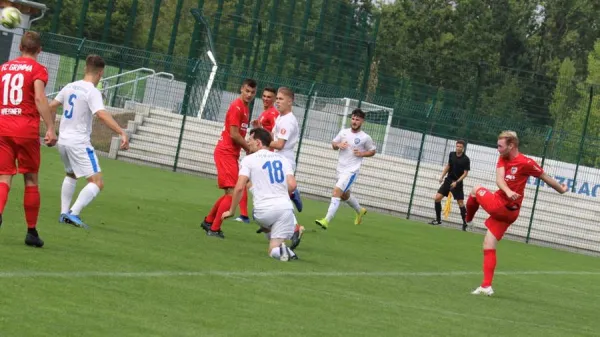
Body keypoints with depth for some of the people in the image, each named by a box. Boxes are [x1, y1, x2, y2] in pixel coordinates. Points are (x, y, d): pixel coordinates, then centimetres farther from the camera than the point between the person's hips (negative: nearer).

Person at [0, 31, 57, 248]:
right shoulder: (38, 70, -2)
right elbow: (40, 98, -15)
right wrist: (50, 129, -18)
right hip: (27, 129, -3)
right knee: (31, 179, 9)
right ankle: (32, 232, 13)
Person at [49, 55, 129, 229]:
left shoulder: (70, 87, 8)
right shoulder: (92, 92, -14)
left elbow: (52, 106, 17)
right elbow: (102, 114, -29)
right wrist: (122, 133, -34)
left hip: (63, 140, 8)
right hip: (79, 143, -8)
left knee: (70, 175, 30)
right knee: (97, 183, -8)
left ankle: (64, 213, 24)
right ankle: (74, 213, -21)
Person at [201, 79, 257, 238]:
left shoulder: (245, 108, 15)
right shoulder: (236, 107, -15)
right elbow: (234, 134, -19)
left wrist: (249, 148, 6)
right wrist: (250, 148, -9)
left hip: (232, 154, 10)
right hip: (226, 152, -10)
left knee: (230, 192, 17)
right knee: (232, 192, -12)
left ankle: (208, 221, 28)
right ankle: (214, 229, -9)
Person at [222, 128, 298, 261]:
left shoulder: (249, 159, 6)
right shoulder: (282, 159, 16)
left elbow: (239, 187, -3)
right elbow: (292, 185, 3)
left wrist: (231, 211, 8)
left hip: (263, 210, -2)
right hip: (285, 207, 2)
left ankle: (279, 250, -1)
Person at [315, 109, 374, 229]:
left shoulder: (365, 138, -7)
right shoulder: (344, 132, 4)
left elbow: (373, 151, 6)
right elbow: (333, 144, 15)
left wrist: (362, 153, -12)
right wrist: (338, 145, -8)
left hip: (351, 171, -6)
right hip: (340, 169, 6)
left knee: (337, 191, -20)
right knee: (345, 195, 22)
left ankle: (326, 220, -22)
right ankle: (360, 211, 50)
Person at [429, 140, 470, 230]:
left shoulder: (466, 159, -12)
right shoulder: (452, 154, 3)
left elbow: (465, 173, -11)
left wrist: (456, 182, -19)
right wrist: (442, 176, 8)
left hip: (457, 183, -5)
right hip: (448, 180, 5)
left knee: (460, 203, -6)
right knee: (437, 198, -4)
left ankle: (465, 223, 6)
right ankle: (438, 220, 8)